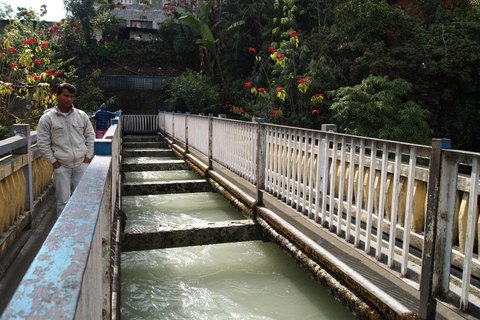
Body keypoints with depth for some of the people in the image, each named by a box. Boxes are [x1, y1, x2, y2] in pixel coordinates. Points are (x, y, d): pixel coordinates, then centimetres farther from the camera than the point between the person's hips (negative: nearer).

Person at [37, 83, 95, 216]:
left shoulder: (82, 115, 6)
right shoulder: (47, 118, -1)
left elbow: (90, 137, 11)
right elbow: (43, 144, -1)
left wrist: (88, 157, 3)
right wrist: (54, 163, -5)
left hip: (81, 164, 2)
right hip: (61, 166, -2)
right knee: (63, 201, 2)